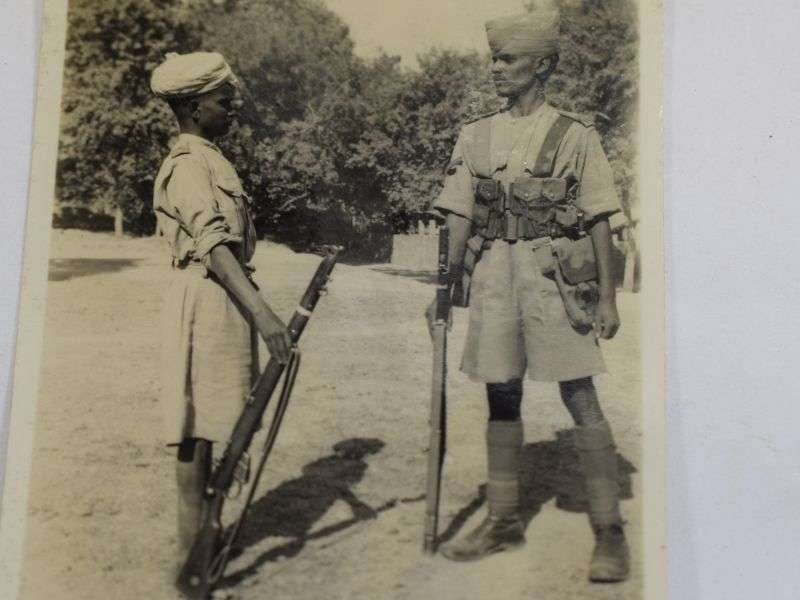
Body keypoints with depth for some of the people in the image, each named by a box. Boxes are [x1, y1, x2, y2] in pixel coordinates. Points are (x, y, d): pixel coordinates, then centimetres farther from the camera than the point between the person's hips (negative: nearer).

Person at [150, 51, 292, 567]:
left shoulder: (210, 159, 17)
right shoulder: (189, 164, -14)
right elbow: (214, 245, -27)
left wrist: (255, 308, 24)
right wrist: (263, 312, -36)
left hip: (226, 298, 10)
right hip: (206, 299, -10)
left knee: (211, 418, 14)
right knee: (200, 419, -4)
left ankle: (203, 530, 25)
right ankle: (193, 544, 4)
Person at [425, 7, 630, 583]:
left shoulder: (575, 134, -1)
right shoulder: (475, 136, 9)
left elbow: (599, 221, -1)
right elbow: (460, 218, 9)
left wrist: (607, 297, -4)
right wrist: (446, 286, 4)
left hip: (556, 275, -4)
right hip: (493, 273, 4)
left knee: (580, 397, -3)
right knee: (501, 396, 10)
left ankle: (610, 531, 7)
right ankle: (503, 520, 23)